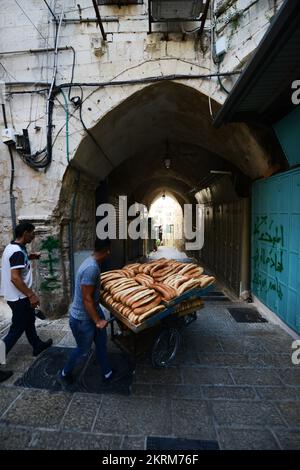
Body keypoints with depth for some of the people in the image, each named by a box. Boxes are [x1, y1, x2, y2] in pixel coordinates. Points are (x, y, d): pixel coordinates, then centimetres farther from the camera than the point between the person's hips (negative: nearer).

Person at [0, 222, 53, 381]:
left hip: (16, 295, 10)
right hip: (19, 297, -10)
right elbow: (15, 278, -30)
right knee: (16, 330, 3)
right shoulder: (18, 252, -26)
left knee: (29, 320, 24)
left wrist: (28, 258, 13)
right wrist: (31, 295, -26)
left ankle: (37, 346, 41)